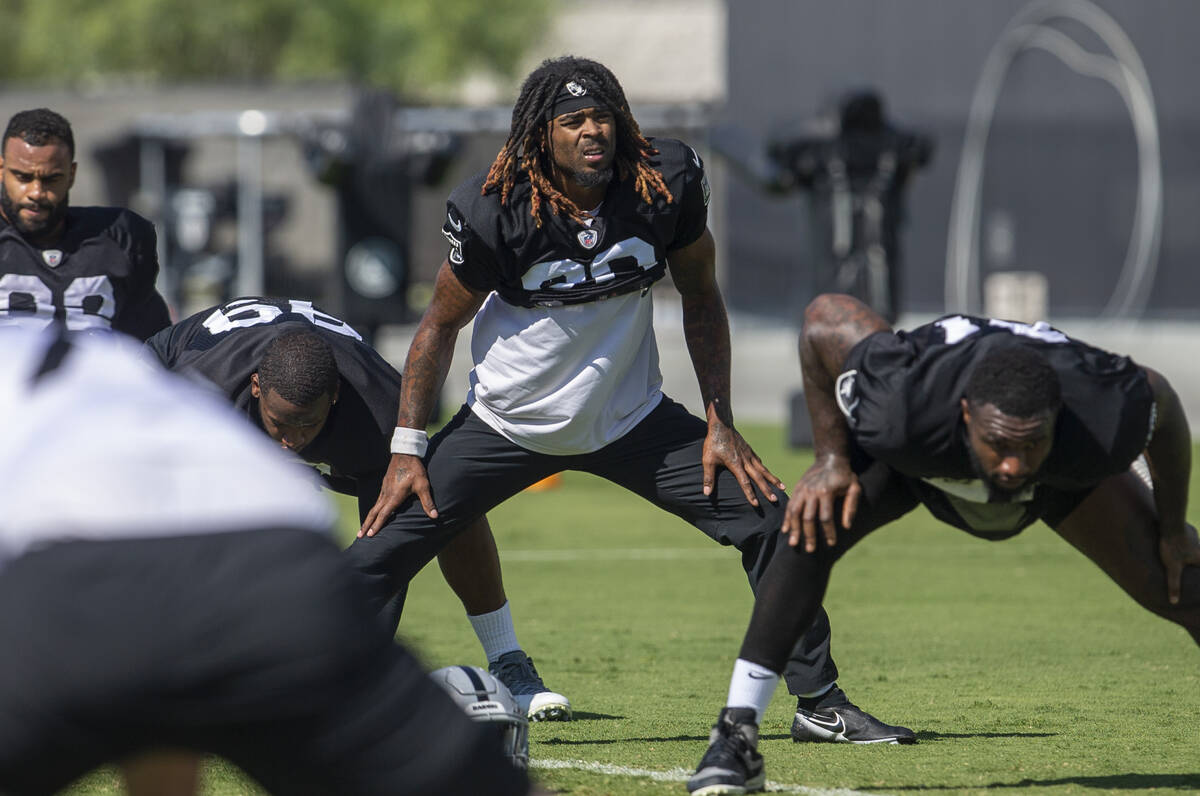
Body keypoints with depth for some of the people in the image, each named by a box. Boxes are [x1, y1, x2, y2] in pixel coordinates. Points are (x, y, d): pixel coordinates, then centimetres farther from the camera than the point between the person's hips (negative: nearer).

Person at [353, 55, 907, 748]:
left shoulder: (666, 184, -15)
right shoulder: (496, 211, -21)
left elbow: (702, 301, 1)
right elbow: (442, 325, -6)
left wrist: (720, 425, -2)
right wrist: (407, 451, -8)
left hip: (631, 420, 2)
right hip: (508, 424, -2)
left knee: (769, 518, -6)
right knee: (381, 554, -10)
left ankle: (821, 702, 8)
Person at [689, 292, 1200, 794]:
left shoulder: (1103, 421, -45)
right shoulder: (900, 411, -47)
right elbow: (825, 315, -30)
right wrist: (831, 456, -26)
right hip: (919, 455, -1)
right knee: (812, 528, -25)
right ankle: (736, 736, -18)